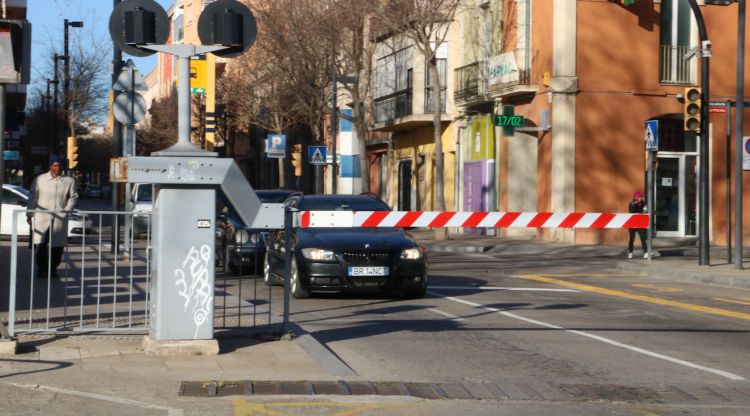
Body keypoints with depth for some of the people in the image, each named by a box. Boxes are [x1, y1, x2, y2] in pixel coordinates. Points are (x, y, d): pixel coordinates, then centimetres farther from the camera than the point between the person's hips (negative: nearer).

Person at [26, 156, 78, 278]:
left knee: (58, 245, 3)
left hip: (60, 217, 2)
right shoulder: (39, 180, 1)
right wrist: (29, 215, 1)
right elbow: (32, 197, 3)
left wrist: (67, 209, -2)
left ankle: (53, 268, 17)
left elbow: (73, 197, 12)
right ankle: (41, 268, 3)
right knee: (41, 244, -9)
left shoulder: (69, 181, 4)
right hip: (42, 216, -2)